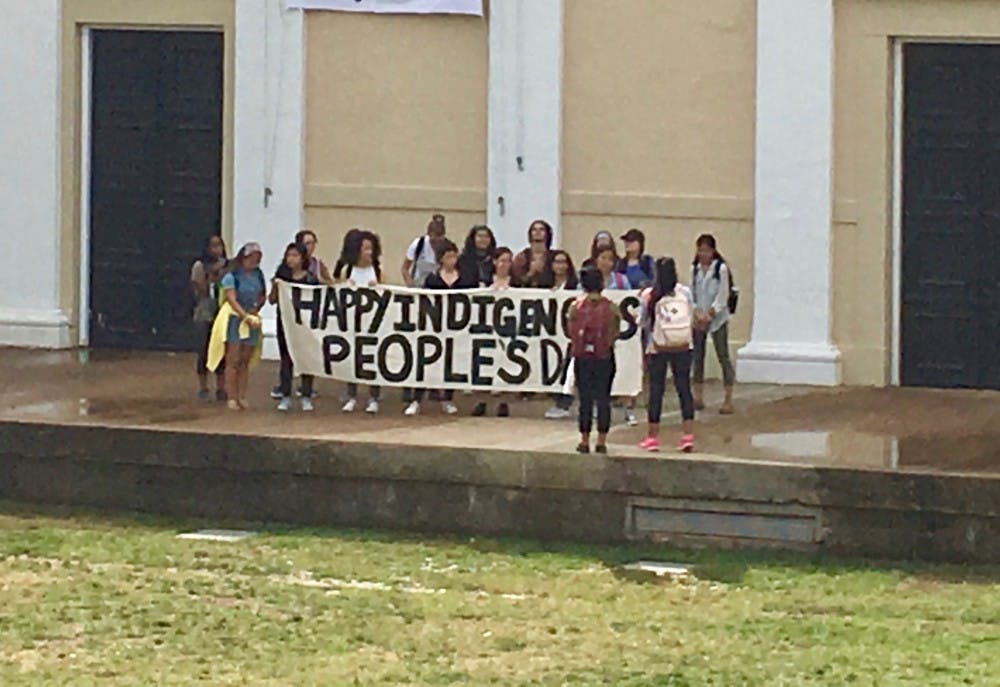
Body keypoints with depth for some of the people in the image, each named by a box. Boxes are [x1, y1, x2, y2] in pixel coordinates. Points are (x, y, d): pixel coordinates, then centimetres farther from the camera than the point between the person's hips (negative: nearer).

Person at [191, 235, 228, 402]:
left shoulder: (226, 265, 5)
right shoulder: (200, 266, -5)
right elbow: (202, 291, -10)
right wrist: (212, 274, -17)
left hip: (223, 313, 3)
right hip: (204, 315, -3)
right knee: (204, 352, 1)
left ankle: (221, 389, 11)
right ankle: (203, 389, 9)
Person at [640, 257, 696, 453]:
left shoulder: (649, 296, -10)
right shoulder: (685, 293, -5)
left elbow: (645, 324, -3)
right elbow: (692, 320, 2)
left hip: (658, 348, -1)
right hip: (683, 348, 1)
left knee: (656, 390, 6)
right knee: (684, 388, 6)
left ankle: (653, 436, 10)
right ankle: (688, 434, 1)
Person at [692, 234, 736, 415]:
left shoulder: (721, 269, -7)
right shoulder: (696, 269, 8)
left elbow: (723, 296, -9)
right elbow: (691, 293, 7)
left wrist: (710, 314, -16)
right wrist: (697, 312, -10)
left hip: (717, 318, -5)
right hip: (698, 319, 5)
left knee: (723, 357, -5)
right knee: (697, 357, 7)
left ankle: (728, 400, -5)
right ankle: (698, 398, 16)